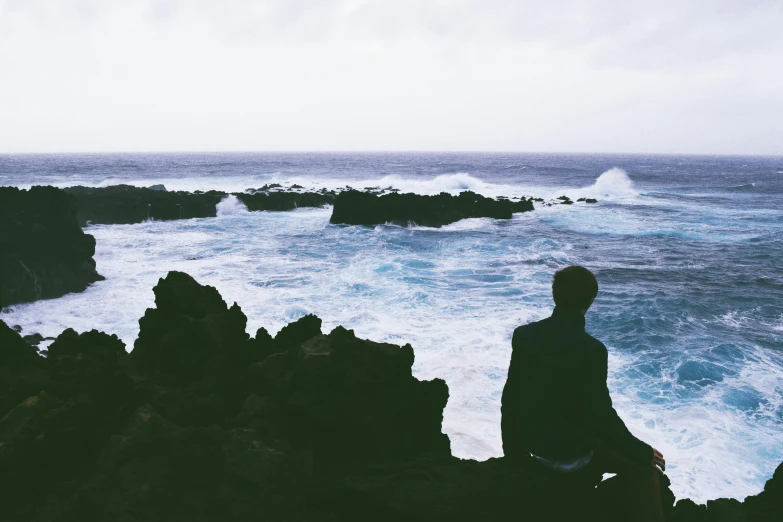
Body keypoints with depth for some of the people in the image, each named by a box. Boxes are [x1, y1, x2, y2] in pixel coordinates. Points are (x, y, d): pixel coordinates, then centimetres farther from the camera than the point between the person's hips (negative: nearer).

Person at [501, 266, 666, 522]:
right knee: (641, 465, 14)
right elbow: (601, 413, -19)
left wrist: (513, 448, 15)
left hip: (532, 445, 7)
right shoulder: (590, 349, -24)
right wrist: (643, 452, -2)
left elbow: (511, 398, 0)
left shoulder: (524, 334, -8)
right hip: (571, 455, -6)